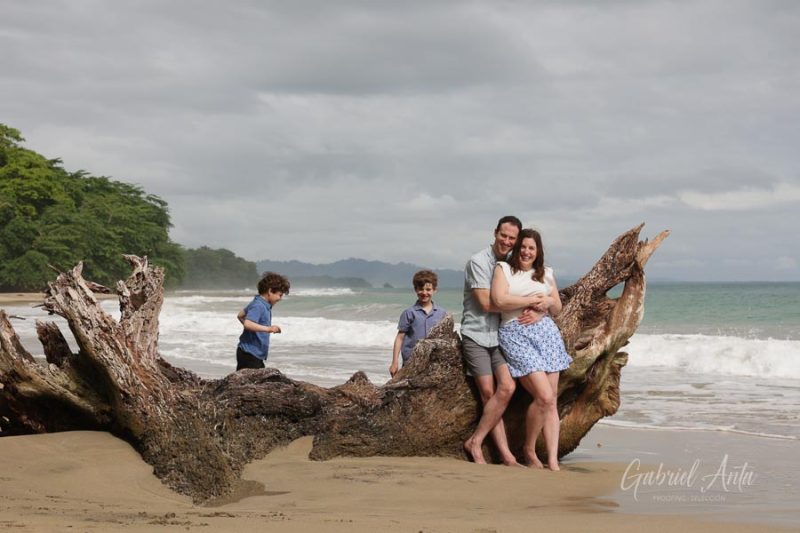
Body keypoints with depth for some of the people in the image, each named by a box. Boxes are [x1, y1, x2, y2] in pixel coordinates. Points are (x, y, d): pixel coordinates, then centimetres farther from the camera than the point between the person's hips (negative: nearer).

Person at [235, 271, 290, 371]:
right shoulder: (258, 306, -17)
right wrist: (268, 329, -39)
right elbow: (247, 324, -33)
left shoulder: (264, 305, 15)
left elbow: (240, 315, 27)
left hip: (256, 354, 11)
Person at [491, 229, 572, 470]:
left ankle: (553, 461, -3)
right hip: (515, 334, -5)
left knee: (552, 401, -3)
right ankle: (529, 449, 5)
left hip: (546, 332, 5)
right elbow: (499, 300, -12)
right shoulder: (503, 269, 4)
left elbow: (557, 308, 22)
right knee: (544, 396, -17)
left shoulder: (546, 274, 17)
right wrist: (532, 300, -7)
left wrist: (548, 302, -1)